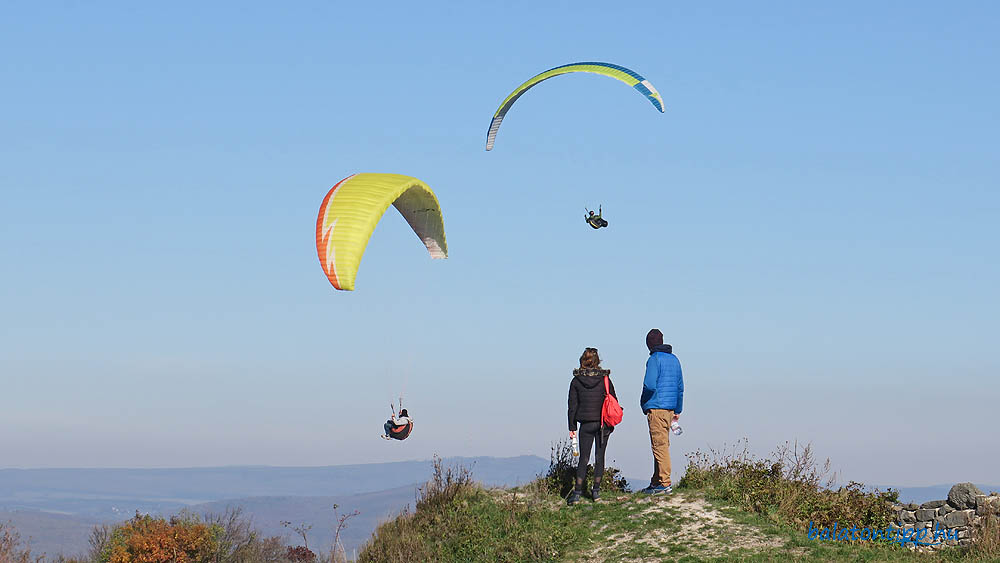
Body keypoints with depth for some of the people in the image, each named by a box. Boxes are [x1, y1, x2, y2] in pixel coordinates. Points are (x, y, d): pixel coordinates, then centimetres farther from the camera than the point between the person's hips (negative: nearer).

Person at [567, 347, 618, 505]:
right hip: (603, 423, 0)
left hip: (586, 424, 0)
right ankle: (596, 490, 12)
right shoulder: (605, 379, -2)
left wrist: (572, 427, 6)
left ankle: (577, 493, -7)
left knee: (584, 458, 2)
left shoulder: (576, 381, -1)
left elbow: (572, 406, 1)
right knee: (599, 457, 11)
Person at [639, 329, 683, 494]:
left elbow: (650, 385, -20)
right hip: (670, 408, 8)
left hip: (656, 408, -8)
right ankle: (656, 481, 17)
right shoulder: (674, 360, 15)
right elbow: (680, 387, 19)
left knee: (660, 445, -7)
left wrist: (643, 403, -3)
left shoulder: (654, 359, -10)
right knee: (662, 445, 13)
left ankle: (665, 483, -9)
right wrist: (678, 410, 25)